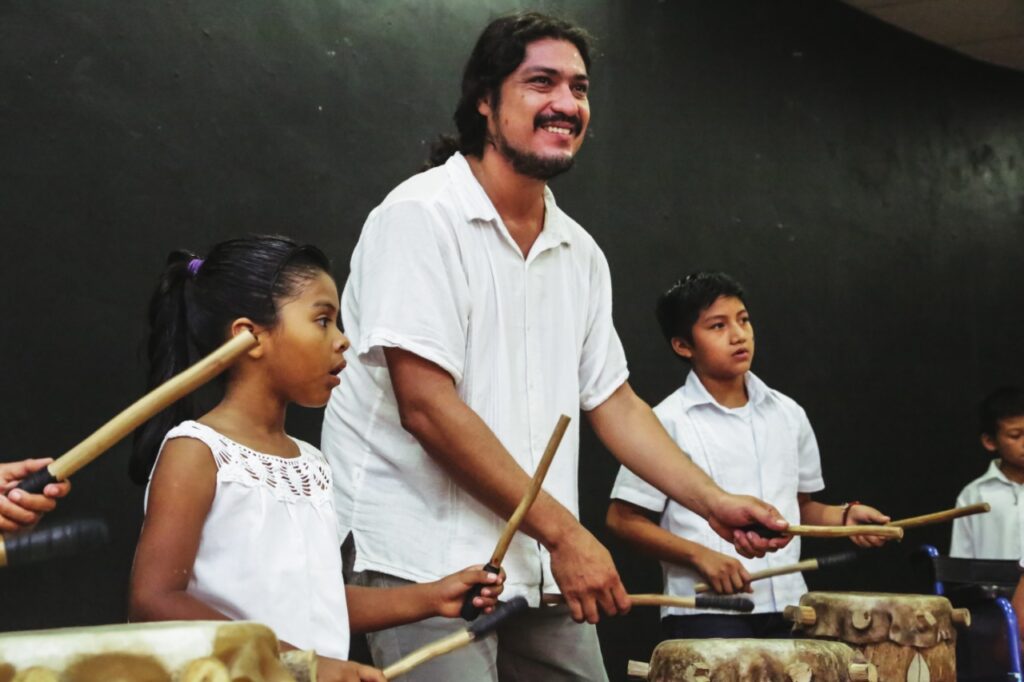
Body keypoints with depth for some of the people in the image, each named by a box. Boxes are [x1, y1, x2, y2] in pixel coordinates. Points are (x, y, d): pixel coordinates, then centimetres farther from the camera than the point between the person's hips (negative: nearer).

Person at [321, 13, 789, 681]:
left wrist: (715, 502, 3)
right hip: (427, 569, -7)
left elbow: (612, 398, 17)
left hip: (543, 573, 7)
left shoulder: (580, 252, 11)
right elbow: (426, 406, -18)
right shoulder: (421, 217, -11)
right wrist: (564, 531, -18)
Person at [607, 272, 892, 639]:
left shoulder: (788, 416, 11)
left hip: (787, 609, 5)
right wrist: (699, 555, -15)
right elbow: (624, 519, -3)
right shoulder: (667, 423, -4)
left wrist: (844, 515, 2)